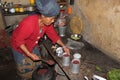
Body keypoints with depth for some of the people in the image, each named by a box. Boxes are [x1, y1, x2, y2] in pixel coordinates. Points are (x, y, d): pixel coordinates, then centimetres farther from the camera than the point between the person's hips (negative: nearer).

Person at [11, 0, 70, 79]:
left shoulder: (47, 22, -20)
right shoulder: (29, 24, -40)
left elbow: (53, 34, -5)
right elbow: (18, 40, -30)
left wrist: (63, 46, -7)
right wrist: (29, 54, -31)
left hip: (33, 45, 6)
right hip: (20, 46, -6)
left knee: (37, 64, 19)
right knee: (25, 68, 13)